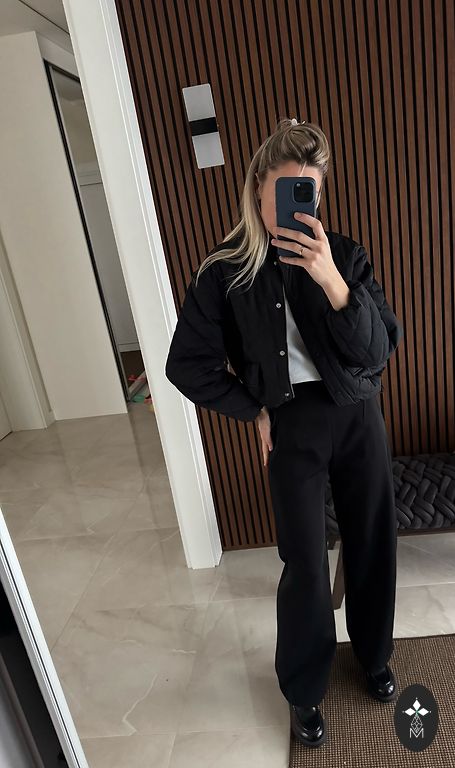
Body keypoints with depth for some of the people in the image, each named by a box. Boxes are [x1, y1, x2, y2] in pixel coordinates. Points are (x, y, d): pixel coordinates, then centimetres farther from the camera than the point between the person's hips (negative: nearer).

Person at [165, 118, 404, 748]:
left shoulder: (344, 255, -2)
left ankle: (374, 656, 44)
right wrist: (254, 411, -2)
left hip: (357, 415, 3)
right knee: (306, 564, 3)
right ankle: (304, 689, 32)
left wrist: (332, 281, -24)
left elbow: (381, 348, -10)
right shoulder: (226, 271, -6)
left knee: (373, 543, 14)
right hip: (291, 426, -2)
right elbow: (187, 364, -2)